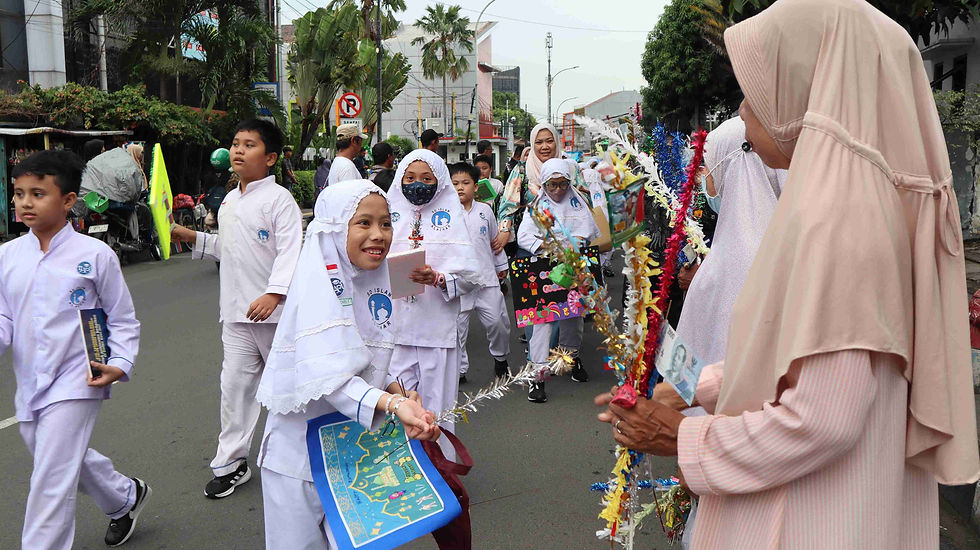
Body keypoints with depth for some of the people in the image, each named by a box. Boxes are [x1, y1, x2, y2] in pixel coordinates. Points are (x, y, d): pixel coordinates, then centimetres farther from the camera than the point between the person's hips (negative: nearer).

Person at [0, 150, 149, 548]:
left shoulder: (95, 255, -8)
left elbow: (122, 320, -1)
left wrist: (120, 364, -15)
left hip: (74, 385, -6)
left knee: (51, 484, -8)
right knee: (70, 462, 23)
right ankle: (126, 497, 47)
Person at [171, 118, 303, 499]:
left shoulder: (278, 198, -10)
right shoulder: (229, 201, 14)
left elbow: (290, 250, -19)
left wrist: (274, 293, -29)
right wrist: (194, 238, 14)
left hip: (274, 310, -6)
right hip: (236, 310, 6)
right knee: (235, 382, 7)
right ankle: (231, 462, 17)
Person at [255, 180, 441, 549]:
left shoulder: (374, 282, 2)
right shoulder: (319, 283, -20)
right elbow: (326, 375, -31)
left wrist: (396, 389, -10)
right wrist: (391, 402, -43)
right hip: (301, 446, -6)